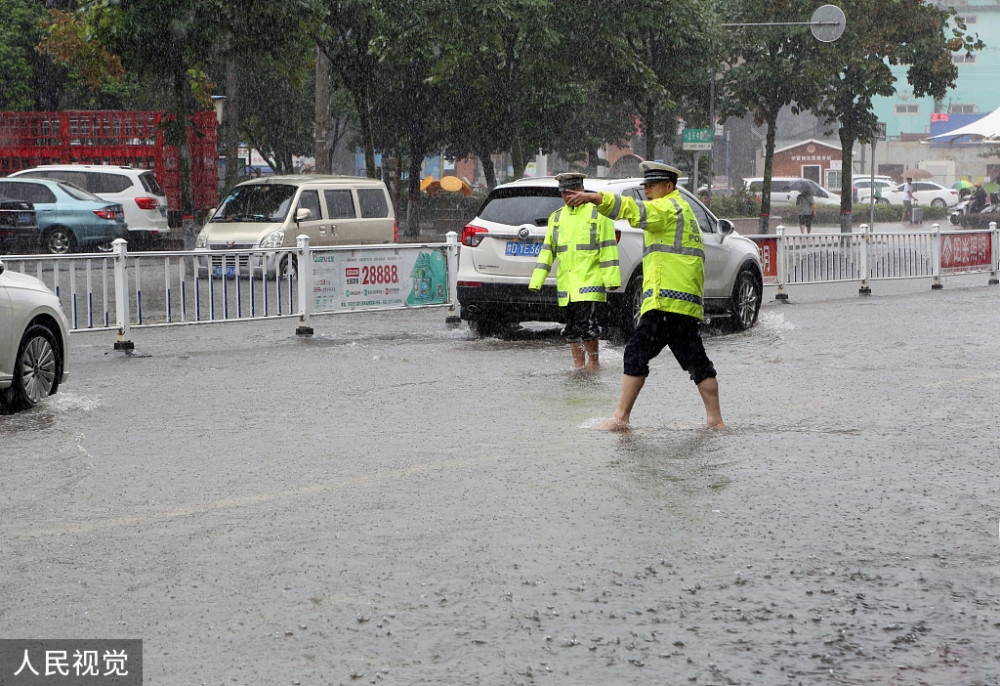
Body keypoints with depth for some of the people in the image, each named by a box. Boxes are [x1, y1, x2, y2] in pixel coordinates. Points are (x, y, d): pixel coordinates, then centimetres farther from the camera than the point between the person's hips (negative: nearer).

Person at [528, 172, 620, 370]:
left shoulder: (598, 213, 0)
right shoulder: (556, 217, 16)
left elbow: (608, 248, -5)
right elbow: (547, 250, 15)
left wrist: (611, 278, -12)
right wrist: (536, 280, 7)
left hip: (590, 281, -6)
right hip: (566, 284, 6)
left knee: (586, 323, -14)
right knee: (572, 329, 6)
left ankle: (594, 362, 0)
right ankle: (579, 366, 13)